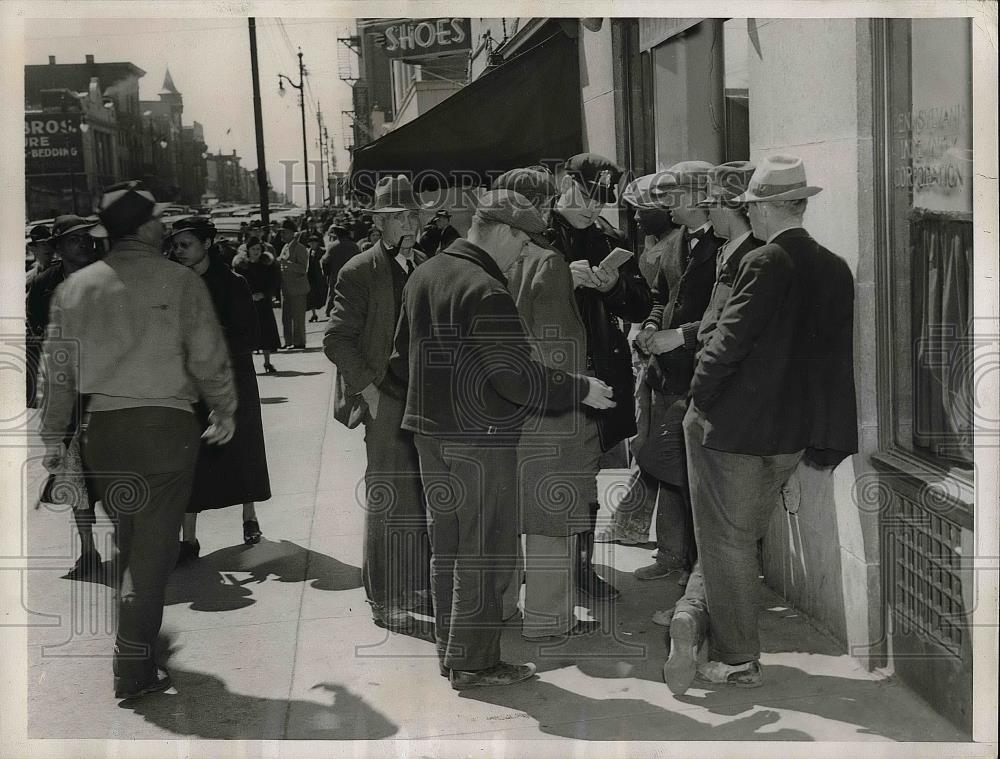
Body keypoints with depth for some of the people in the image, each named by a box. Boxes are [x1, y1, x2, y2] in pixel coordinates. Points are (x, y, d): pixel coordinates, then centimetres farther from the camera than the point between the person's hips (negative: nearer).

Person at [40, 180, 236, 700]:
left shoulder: (75, 287, 5)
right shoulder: (180, 282, -7)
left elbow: (58, 369, 8)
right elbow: (208, 360, -5)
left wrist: (53, 437, 17)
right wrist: (225, 412, 11)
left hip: (103, 428, 4)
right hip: (166, 425, -4)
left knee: (127, 543, 20)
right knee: (153, 548, 2)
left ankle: (137, 648, 32)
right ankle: (134, 670, 5)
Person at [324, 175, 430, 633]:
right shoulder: (359, 273, -6)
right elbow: (337, 339, -9)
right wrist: (370, 391, -14)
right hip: (387, 405, -6)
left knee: (430, 500, 8)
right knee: (388, 504, -1)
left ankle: (423, 585, 21)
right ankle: (385, 600, 8)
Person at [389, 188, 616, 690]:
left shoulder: (422, 276, 8)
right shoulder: (485, 292, -20)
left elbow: (401, 357, 15)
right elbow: (516, 376, -24)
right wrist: (580, 390, -14)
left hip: (430, 431, 9)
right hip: (480, 440, -9)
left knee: (445, 544, 17)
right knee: (482, 550, 2)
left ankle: (449, 649, 28)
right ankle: (472, 662, 9)